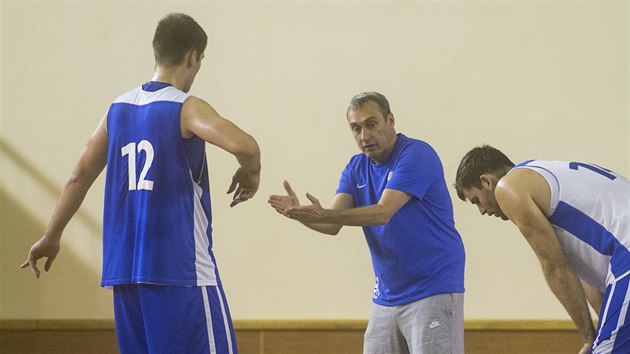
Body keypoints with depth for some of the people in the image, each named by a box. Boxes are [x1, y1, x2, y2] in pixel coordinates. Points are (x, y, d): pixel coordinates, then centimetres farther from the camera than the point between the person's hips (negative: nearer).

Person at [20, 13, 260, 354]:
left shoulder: (118, 108, 11)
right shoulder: (187, 108, -8)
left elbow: (80, 176, 17)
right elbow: (244, 146, -26)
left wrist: (51, 237, 27)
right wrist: (250, 173, -3)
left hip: (124, 268, 7)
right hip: (180, 267, -7)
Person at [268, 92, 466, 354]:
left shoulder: (417, 155, -14)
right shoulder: (356, 168, 8)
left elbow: (383, 213, -26)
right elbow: (333, 225, -4)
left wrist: (323, 215, -37)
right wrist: (300, 214, -26)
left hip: (434, 290, -7)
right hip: (387, 295, 7)